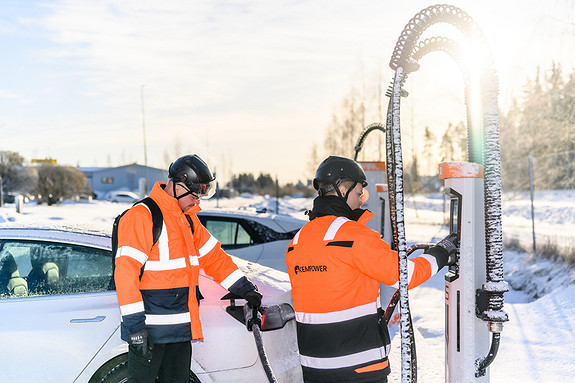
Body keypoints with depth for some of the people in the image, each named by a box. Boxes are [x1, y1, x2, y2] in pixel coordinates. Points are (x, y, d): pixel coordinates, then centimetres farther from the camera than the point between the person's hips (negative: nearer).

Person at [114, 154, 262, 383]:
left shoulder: (189, 220, 13)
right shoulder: (140, 217, -14)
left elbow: (213, 257, 20)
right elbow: (126, 273, -18)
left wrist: (245, 290, 16)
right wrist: (134, 326, -21)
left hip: (181, 328, 8)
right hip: (149, 330, -8)